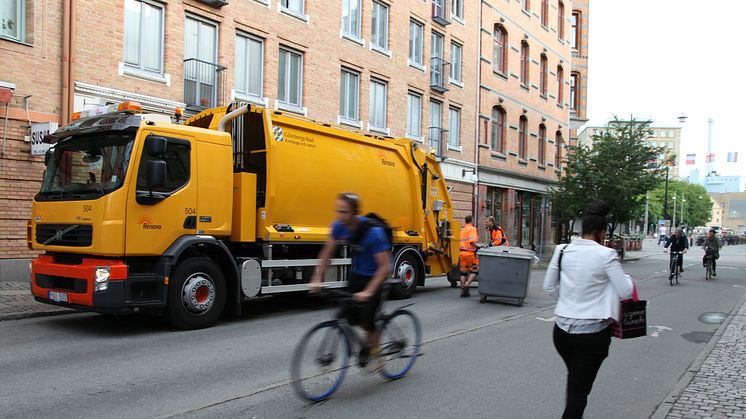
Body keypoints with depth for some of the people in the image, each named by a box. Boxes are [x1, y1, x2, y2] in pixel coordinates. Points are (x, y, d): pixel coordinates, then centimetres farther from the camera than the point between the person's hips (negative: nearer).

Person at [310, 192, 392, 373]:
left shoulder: (373, 232, -33)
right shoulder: (339, 226, -15)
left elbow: (385, 266, -33)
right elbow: (327, 252, -1)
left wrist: (368, 292, -40)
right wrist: (317, 279, -9)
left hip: (374, 276, -5)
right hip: (356, 273, 5)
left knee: (367, 317, -12)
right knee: (350, 314, -3)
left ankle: (376, 355, 14)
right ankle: (373, 334, 28)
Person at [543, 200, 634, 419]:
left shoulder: (562, 251, 0)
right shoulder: (606, 255, -14)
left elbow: (549, 287, 7)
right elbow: (626, 292, -8)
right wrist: (626, 278, 11)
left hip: (562, 329, 5)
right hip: (592, 333, -4)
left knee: (574, 379, 26)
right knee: (580, 388, 7)